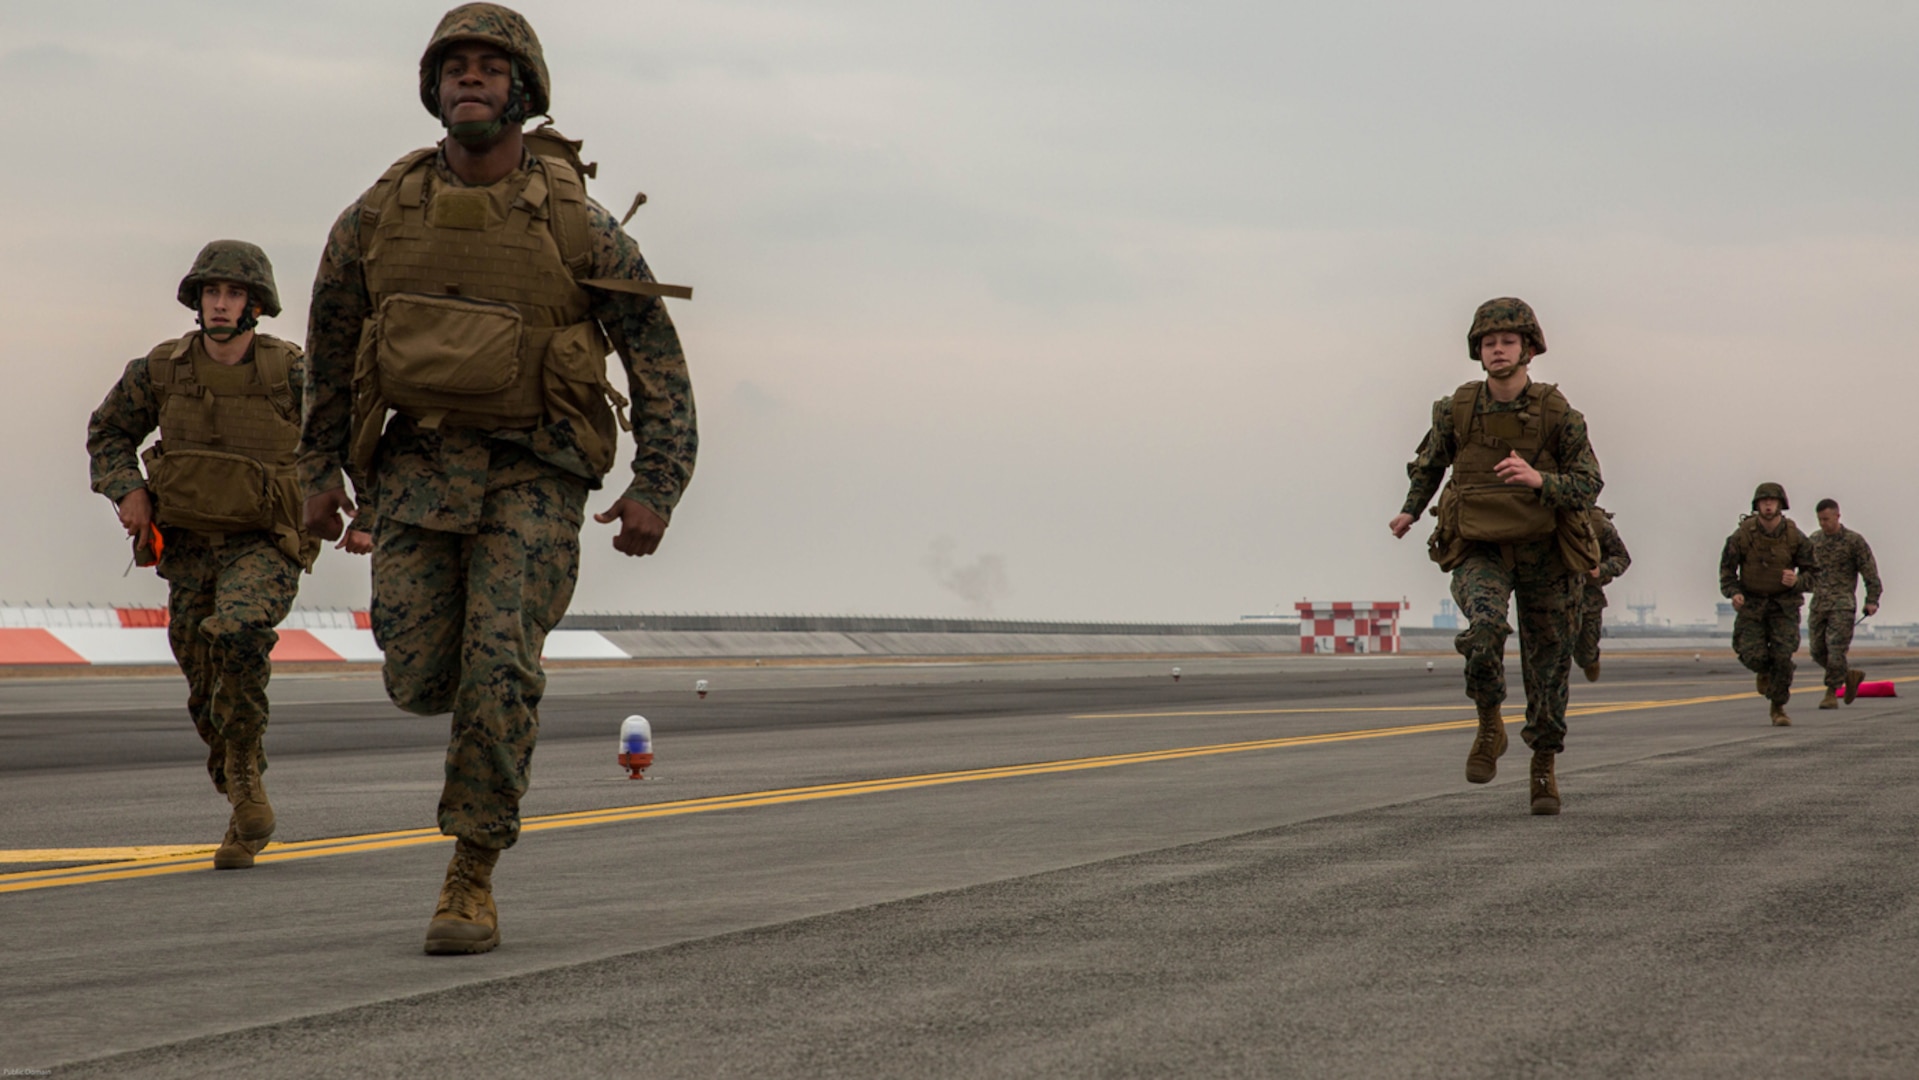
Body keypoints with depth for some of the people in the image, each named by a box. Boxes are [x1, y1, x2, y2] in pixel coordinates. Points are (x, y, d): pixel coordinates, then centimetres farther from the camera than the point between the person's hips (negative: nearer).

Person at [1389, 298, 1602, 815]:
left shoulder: (1557, 412, -12)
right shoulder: (1458, 409, -7)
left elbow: (1589, 484, -14)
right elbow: (1432, 457, 15)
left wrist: (1538, 480, -31)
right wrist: (1411, 509, 12)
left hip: (1543, 553, 0)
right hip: (1480, 553, 0)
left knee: (1548, 663, 8)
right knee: (1484, 628, -30)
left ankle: (1544, 768, 29)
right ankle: (1490, 727, -8)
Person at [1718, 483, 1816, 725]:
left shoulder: (1795, 537, -11)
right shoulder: (1742, 535, -13)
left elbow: (1811, 572, -1)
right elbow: (1727, 569, -1)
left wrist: (1797, 581, -24)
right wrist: (1733, 593, -19)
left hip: (1784, 603, 0)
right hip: (1751, 603, 0)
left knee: (1782, 657, -13)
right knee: (1753, 656, -13)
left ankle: (1778, 708, 6)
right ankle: (1764, 671, 27)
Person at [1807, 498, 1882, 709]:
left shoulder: (1854, 541, -3)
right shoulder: (1814, 540, 11)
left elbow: (1870, 572, -3)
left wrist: (1872, 601, -9)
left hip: (1842, 605, -5)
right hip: (1818, 603, 5)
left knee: (1836, 649, -12)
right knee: (1818, 652, 3)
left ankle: (1832, 693, -4)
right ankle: (1851, 675, 25)